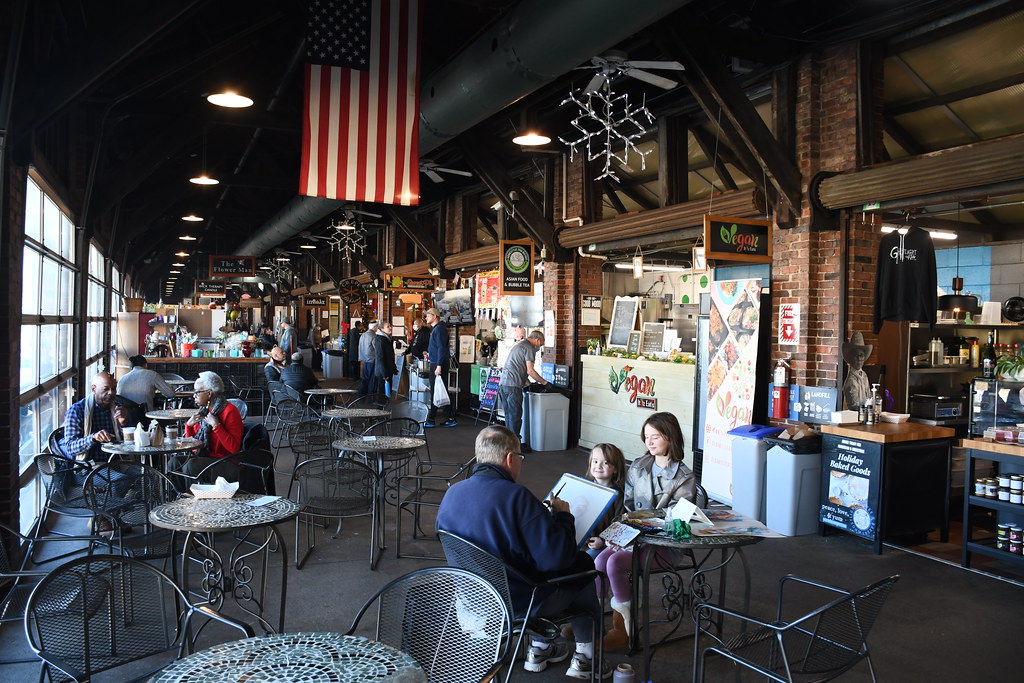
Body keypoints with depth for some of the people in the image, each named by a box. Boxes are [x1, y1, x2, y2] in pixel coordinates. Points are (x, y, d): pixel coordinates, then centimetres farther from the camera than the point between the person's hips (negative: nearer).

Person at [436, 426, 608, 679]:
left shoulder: (452, 493, -6)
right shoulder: (516, 497, -28)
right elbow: (559, 556, -27)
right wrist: (563, 515, -9)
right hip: (518, 603, -7)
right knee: (584, 566, 17)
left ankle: (540, 648, 38)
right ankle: (585, 657, 30)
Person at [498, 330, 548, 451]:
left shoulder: (518, 345, 25)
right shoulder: (529, 348, -6)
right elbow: (530, 371, -13)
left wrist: (529, 383, 26)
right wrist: (544, 382, -4)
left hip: (503, 383, 9)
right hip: (513, 385, -9)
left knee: (509, 415, 13)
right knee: (515, 416, -4)